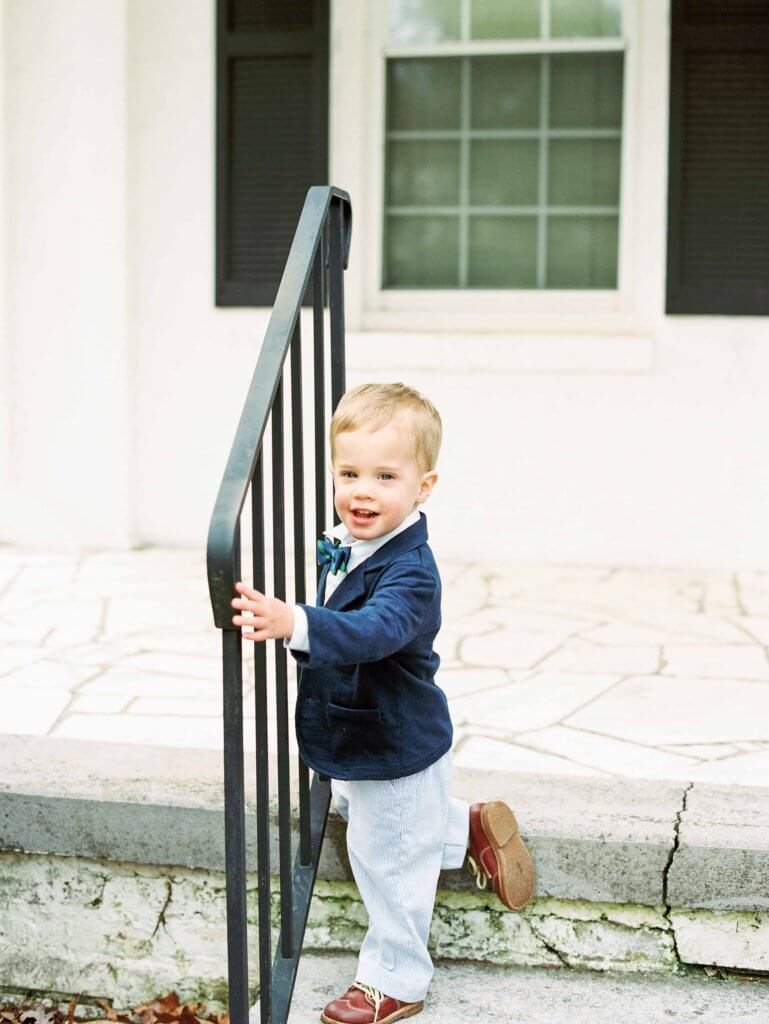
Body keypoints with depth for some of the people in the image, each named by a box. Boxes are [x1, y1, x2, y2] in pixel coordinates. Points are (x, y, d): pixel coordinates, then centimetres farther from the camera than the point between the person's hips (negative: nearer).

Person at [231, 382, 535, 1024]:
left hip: (397, 751, -9)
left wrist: (293, 624, -63)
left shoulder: (409, 573, -32)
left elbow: (373, 630, -52)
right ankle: (470, 827, 45)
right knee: (356, 812, 33)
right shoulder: (344, 545, -6)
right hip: (358, 739, 9)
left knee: (388, 858, 8)